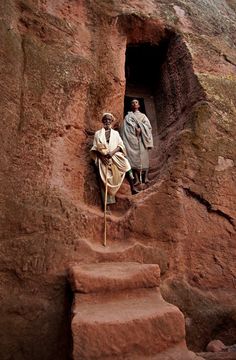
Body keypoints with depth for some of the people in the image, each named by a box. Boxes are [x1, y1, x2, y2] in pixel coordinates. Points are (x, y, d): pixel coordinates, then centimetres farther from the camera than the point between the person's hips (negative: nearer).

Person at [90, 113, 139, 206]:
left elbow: (120, 145, 4)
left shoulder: (115, 133, 16)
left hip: (115, 157, 1)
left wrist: (112, 152, -16)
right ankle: (108, 202, -12)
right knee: (105, 180, -15)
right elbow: (95, 148, 6)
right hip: (103, 159, -1)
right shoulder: (98, 133, 13)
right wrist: (102, 156, -12)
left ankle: (132, 187, -17)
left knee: (126, 164, -27)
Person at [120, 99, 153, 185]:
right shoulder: (128, 117, 17)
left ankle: (145, 177, -9)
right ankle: (137, 179, -12)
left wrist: (140, 129, -10)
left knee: (144, 157, -8)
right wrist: (136, 129, -11)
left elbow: (148, 127, 7)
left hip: (142, 140, 1)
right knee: (134, 158, -10)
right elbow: (126, 129, 2)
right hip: (132, 140, -1)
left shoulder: (143, 116, 20)